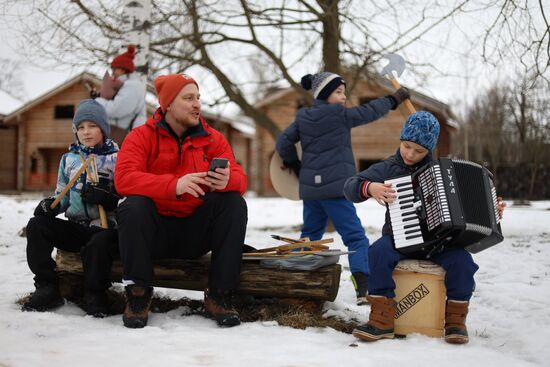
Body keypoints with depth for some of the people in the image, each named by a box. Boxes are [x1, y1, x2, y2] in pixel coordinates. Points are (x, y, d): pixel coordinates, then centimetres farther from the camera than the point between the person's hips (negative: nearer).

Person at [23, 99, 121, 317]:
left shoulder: (116, 158, 2)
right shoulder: (69, 158, 17)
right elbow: (63, 195, 24)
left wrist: (108, 198, -22)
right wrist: (51, 204, 2)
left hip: (104, 226, -5)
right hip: (75, 226, 5)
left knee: (100, 243, -38)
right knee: (36, 225, -16)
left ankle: (95, 294, -15)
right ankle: (47, 287, -12)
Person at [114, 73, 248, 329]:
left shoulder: (213, 139, 5)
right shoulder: (141, 137, -4)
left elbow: (240, 180, -4)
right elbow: (123, 179, -21)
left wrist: (227, 181, -32)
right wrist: (174, 185, -37)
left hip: (196, 234, 2)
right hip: (155, 234, -2)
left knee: (234, 203, -20)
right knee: (132, 206, -30)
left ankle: (220, 294, -17)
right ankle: (138, 294, -18)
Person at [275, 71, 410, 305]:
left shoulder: (303, 117, 9)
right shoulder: (338, 114, -7)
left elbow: (283, 142, 10)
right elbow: (369, 112, 2)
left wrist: (294, 164, 24)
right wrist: (394, 99, 16)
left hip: (310, 187, 7)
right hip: (334, 187, -7)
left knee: (310, 236, 21)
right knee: (356, 237, -6)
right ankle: (363, 291, -16)